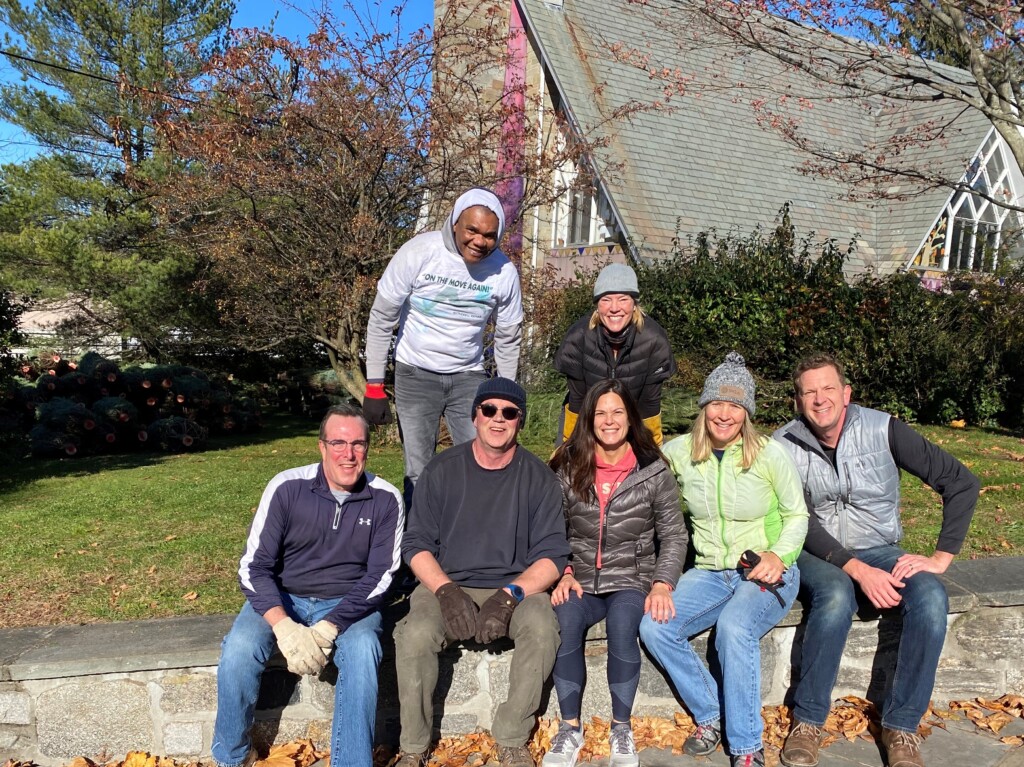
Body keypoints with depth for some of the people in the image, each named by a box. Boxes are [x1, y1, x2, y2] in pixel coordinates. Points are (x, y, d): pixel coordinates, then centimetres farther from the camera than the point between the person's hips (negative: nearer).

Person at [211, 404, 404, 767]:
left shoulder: (386, 500, -9)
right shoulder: (287, 487, -11)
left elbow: (379, 576, -11)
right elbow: (254, 567, -11)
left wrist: (327, 630, -24)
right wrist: (285, 628, -28)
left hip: (349, 604, 0)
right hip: (282, 599, 1)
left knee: (362, 650, -32)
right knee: (239, 649, -26)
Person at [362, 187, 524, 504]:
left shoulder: (504, 271, -8)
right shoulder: (419, 252, -15)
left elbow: (507, 338, 6)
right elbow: (381, 319, -8)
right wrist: (374, 387, -9)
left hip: (468, 377, 2)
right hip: (416, 374, -2)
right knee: (420, 474, -2)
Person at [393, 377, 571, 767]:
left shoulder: (538, 477, 0)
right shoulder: (442, 470, 0)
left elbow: (552, 554, -3)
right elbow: (416, 543, 0)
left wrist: (509, 596, -19)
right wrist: (446, 591, -18)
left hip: (517, 587, 0)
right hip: (447, 584, 0)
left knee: (542, 627, -29)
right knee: (415, 634, -28)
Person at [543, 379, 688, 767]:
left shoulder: (653, 471, -1)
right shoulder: (567, 469, 2)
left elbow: (674, 535, 2)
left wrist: (663, 583, -11)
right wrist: (563, 574, -10)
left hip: (632, 579, -1)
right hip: (581, 579, 1)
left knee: (622, 624, -32)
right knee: (564, 621, -30)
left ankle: (621, 728, -7)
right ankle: (570, 728, -9)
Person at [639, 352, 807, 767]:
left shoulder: (770, 454, -10)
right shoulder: (679, 451, -4)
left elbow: (797, 516, 1)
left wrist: (778, 554, -19)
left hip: (766, 574, -3)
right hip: (709, 573, 4)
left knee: (734, 627, -34)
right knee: (653, 627, -21)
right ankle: (711, 715, 2)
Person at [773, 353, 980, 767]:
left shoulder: (882, 429, -10)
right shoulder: (784, 446, -9)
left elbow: (962, 482, -7)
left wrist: (941, 557, -13)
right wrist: (858, 569, -25)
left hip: (880, 551, 2)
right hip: (817, 554, -1)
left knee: (930, 598, -28)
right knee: (836, 596, -34)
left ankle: (901, 725, -11)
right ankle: (807, 721, -15)